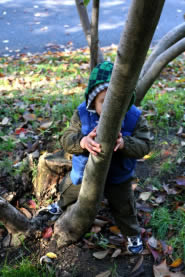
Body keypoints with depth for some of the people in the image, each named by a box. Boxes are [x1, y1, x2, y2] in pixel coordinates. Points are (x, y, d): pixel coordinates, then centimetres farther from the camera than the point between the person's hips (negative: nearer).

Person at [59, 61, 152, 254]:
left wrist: (124, 144, -49)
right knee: (68, 192, 31)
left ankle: (133, 234, 50)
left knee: (123, 208, 17)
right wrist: (82, 142, -50)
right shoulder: (82, 114, -25)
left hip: (118, 176, -2)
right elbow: (66, 140, -26)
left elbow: (144, 145, -27)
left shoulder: (134, 117, -27)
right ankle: (62, 208, 68)